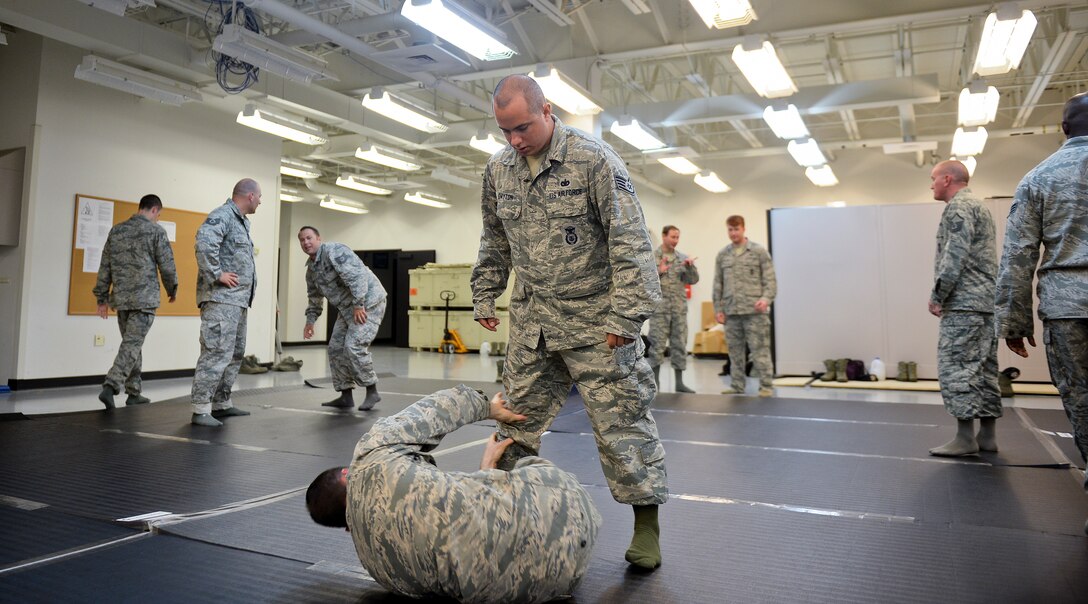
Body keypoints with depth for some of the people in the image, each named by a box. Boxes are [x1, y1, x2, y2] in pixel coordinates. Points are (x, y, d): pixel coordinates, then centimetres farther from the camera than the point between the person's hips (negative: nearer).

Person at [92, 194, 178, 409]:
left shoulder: (116, 231, 11)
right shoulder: (156, 231, -5)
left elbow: (105, 266, 11)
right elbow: (166, 265, -5)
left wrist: (102, 297, 15)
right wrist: (172, 289, 11)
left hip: (121, 299, 6)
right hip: (145, 299, -6)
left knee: (132, 343, 14)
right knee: (132, 345, -5)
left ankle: (134, 393, 19)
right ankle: (110, 387, -17)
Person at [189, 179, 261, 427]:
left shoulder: (241, 221, 21)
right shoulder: (222, 215, -10)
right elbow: (204, 242, -27)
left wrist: (250, 282, 15)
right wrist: (217, 274, -22)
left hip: (238, 300, 10)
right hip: (221, 298, -10)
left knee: (235, 354, 15)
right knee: (217, 354, -10)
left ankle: (222, 404, 24)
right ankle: (201, 410, -5)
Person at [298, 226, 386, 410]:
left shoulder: (334, 251, -17)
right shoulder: (311, 268, 13)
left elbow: (357, 276, -27)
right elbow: (314, 297, 25)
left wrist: (358, 305, -28)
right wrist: (310, 320, 19)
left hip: (367, 302, -10)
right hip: (347, 307, 10)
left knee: (354, 347, -17)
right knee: (336, 348, 5)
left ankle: (372, 391, -2)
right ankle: (346, 396, 12)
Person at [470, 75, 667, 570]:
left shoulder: (593, 159, -11)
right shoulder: (498, 169, 8)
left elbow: (630, 241, -14)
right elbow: (494, 244, 20)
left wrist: (625, 316, -18)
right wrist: (485, 298, 17)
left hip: (595, 321, -5)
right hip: (531, 323, 6)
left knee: (619, 421, -2)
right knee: (516, 418, 9)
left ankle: (646, 523, 13)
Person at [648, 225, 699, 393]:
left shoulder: (683, 258, 10)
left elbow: (693, 280, 6)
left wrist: (690, 266, -11)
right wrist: (658, 271, -17)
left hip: (679, 308, 4)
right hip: (659, 308, -4)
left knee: (679, 345, 6)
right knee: (657, 345, -3)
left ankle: (679, 383, 13)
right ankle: (655, 383, 5)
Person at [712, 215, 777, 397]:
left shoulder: (759, 251, 3)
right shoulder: (722, 255, 13)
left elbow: (770, 279, -1)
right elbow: (718, 284, 14)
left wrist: (766, 298, -17)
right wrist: (718, 308, 8)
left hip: (755, 311, -4)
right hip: (731, 312, 4)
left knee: (760, 350, -3)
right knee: (735, 352, 8)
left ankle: (765, 387, 4)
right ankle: (737, 387, 16)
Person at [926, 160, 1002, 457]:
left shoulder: (958, 206, -7)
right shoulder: (979, 206, 23)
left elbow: (955, 257, -17)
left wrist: (937, 295, -12)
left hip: (964, 303, -10)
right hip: (986, 300, 10)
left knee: (955, 366, -9)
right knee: (983, 368, 9)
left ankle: (965, 437, -9)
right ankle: (987, 434, 12)